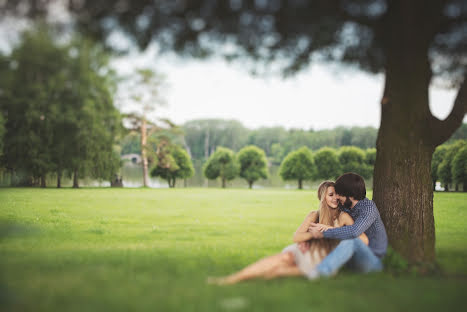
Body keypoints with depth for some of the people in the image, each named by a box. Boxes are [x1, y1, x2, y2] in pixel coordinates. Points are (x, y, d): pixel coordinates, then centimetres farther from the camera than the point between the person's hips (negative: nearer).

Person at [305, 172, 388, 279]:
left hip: (373, 260, -9)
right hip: (354, 259, 9)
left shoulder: (368, 207, -17)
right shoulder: (344, 207, 5)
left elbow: (354, 231, -35)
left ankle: (319, 270, -47)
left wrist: (323, 233, -32)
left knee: (352, 240, -36)